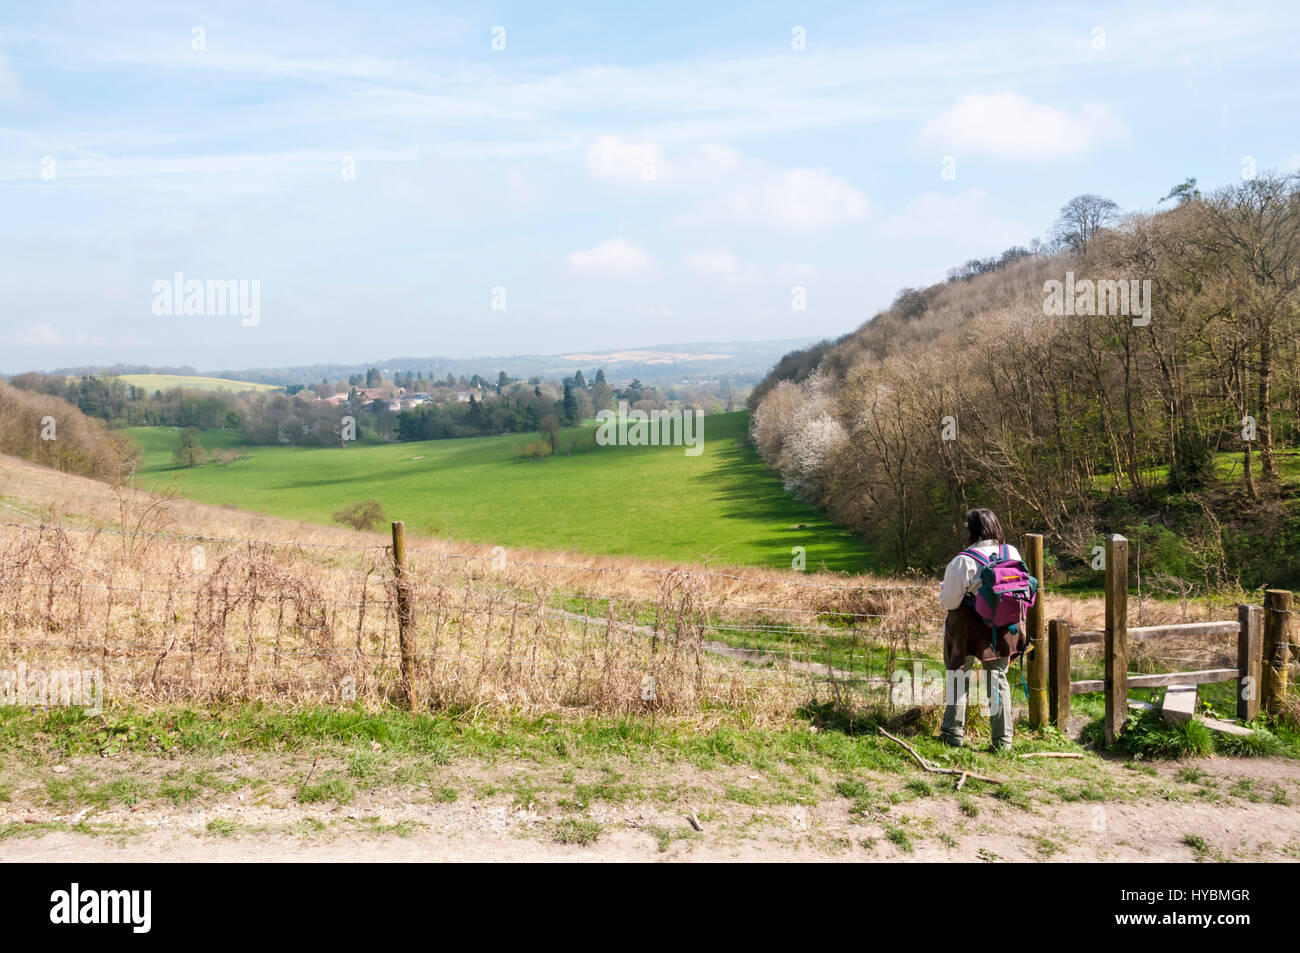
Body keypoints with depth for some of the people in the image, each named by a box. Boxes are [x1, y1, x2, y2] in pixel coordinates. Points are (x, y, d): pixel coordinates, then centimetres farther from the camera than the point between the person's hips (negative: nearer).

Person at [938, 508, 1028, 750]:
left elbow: (950, 601, -14)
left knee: (957, 677, 13)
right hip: (1002, 629, 4)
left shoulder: (963, 561, -19)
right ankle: (1003, 739, 16)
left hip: (968, 630, -4)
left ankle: (954, 733, 17)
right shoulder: (1012, 554, -4)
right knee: (998, 680, 15)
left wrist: (942, 593, 7)